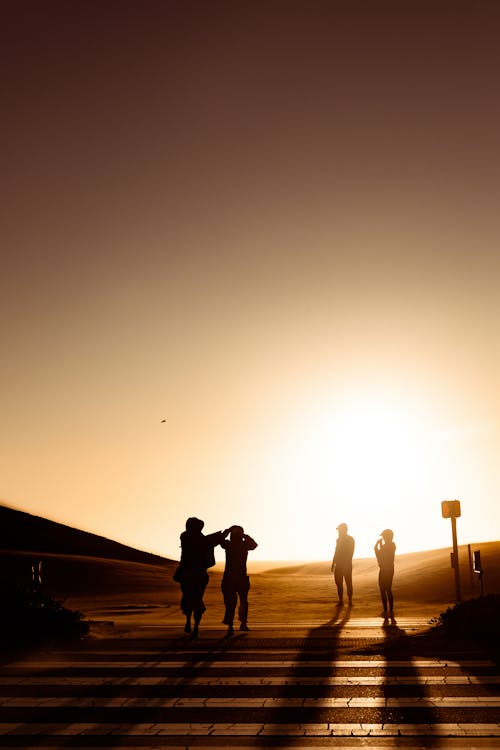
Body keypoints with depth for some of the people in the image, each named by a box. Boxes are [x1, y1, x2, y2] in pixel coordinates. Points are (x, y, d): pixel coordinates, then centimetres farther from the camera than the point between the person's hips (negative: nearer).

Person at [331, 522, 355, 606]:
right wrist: (333, 564, 13)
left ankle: (350, 601, 3)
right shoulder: (339, 539, 13)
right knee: (338, 583, 5)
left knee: (348, 583, -4)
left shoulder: (350, 539, -4)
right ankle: (341, 600, 13)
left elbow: (350, 553, -11)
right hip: (338, 564, 6)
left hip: (347, 565, -6)